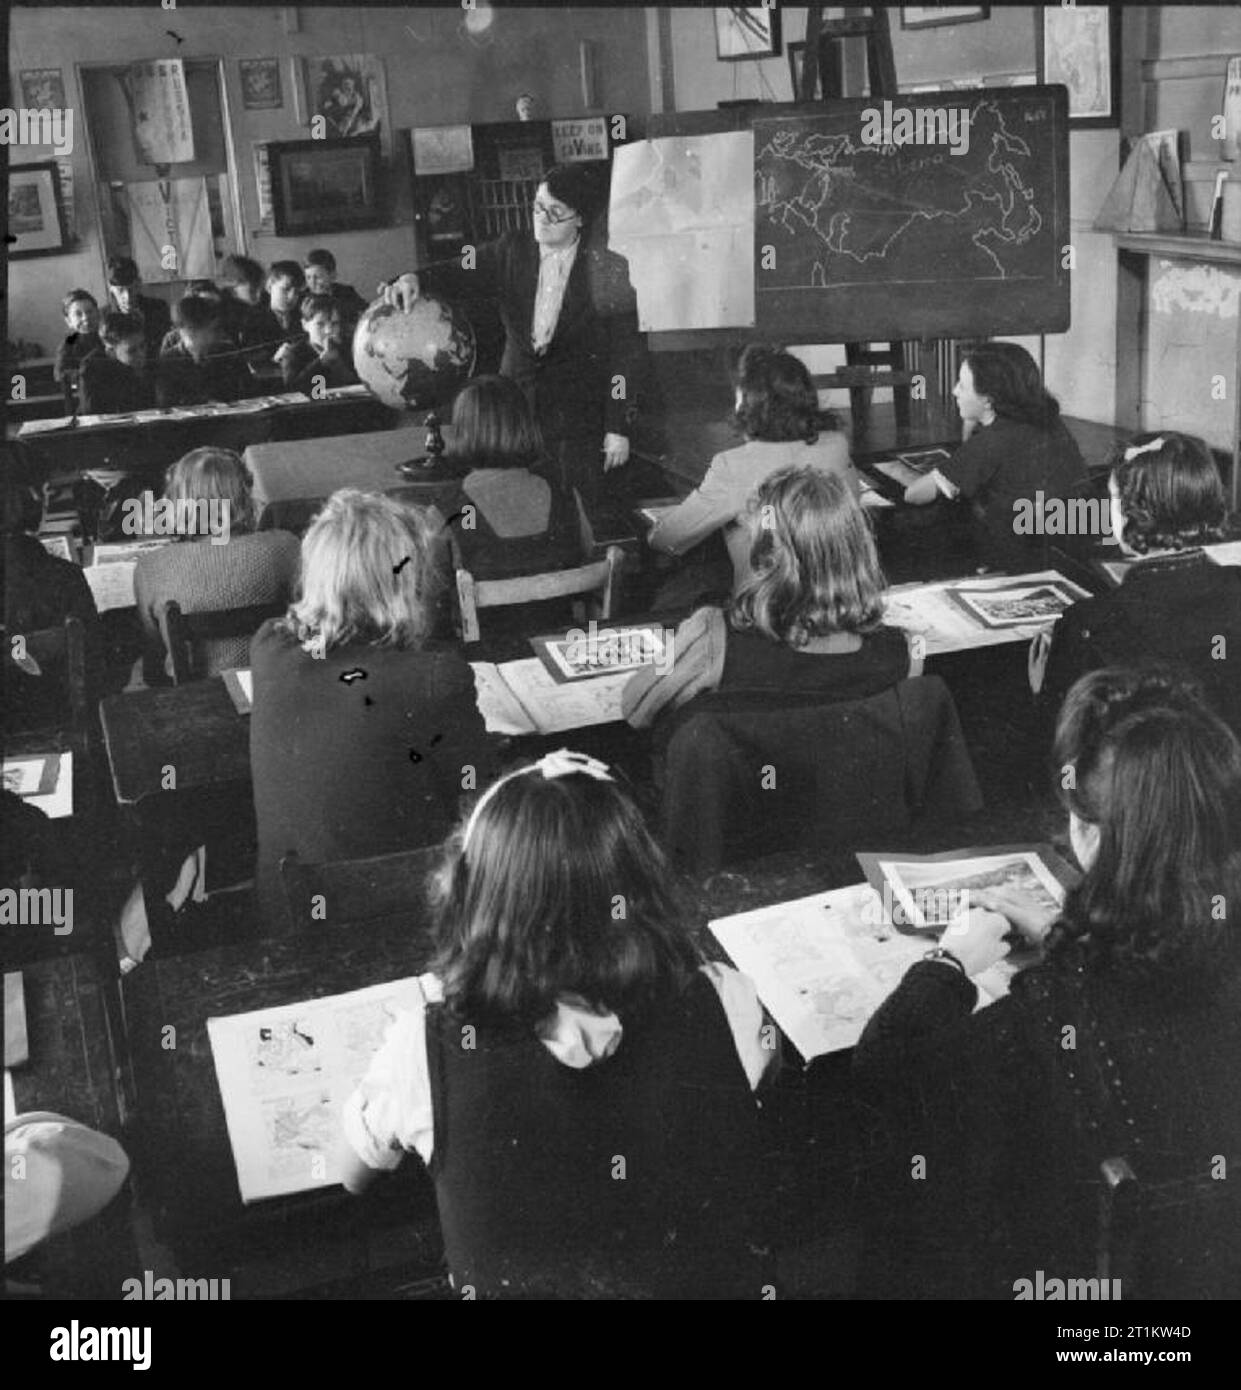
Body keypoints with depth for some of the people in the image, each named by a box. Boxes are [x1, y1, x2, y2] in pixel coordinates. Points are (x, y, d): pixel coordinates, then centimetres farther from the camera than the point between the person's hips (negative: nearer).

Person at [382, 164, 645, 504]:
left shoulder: (609, 270, -3)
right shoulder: (511, 252, 8)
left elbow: (625, 354, -3)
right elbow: (463, 274, -5)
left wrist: (618, 428, -7)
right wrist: (414, 279, -27)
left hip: (578, 418, -3)